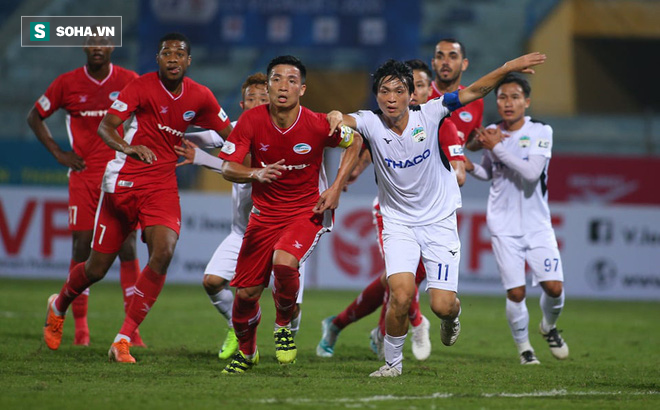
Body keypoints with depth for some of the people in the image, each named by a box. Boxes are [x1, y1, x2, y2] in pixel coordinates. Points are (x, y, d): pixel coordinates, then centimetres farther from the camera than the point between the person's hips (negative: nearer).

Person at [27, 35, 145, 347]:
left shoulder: (129, 81, -1)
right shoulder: (67, 83, 0)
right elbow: (35, 116, 13)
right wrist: (58, 153, 4)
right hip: (83, 177, 1)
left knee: (127, 248, -6)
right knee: (82, 248, -1)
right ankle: (80, 327, 9)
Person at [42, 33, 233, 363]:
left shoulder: (200, 97, 3)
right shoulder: (142, 87, -10)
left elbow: (230, 137, 15)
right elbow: (105, 126, -19)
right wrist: (129, 148, -38)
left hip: (163, 185, 3)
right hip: (124, 181, -3)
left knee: (163, 253, -22)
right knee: (97, 267, 4)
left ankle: (123, 340, -16)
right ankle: (58, 307, 39)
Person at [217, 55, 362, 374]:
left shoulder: (318, 125, -15)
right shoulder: (251, 121, -12)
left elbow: (355, 142, 3)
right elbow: (228, 168, -10)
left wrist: (336, 188, -5)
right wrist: (256, 173, -32)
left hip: (308, 211, -3)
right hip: (265, 213, 3)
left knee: (284, 262, -32)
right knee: (246, 293, 0)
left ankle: (284, 324, -1)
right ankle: (246, 352, 31)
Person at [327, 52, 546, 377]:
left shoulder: (428, 115, -10)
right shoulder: (371, 122, -10)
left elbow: (472, 92, -10)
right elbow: (344, 121, -28)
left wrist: (509, 68, -19)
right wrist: (337, 116, -52)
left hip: (439, 219, 0)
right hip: (398, 223, 0)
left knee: (442, 305, -8)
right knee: (402, 295, -22)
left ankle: (452, 315, 32)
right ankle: (392, 362, 2)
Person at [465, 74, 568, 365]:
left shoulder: (541, 132, -7)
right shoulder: (491, 133, 4)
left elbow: (532, 172, -22)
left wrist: (496, 147, -18)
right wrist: (471, 168, -1)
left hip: (537, 223, -1)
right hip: (504, 226, 1)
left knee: (554, 287, -9)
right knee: (516, 292, -8)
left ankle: (549, 327, 23)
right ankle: (523, 347, 13)